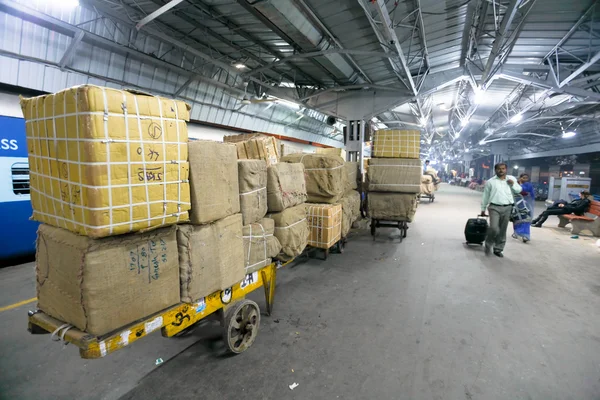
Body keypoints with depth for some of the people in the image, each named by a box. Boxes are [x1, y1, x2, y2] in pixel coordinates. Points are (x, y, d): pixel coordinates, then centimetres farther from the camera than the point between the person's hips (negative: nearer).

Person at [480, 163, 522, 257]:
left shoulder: (511, 179, 11)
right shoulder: (490, 182, 3)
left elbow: (519, 190, 13)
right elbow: (485, 196, 8)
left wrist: (513, 184, -6)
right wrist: (483, 209, 10)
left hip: (507, 208, 3)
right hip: (495, 207, -3)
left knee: (502, 230, 8)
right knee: (494, 228, -16)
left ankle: (498, 249, 20)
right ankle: (488, 244, 10)